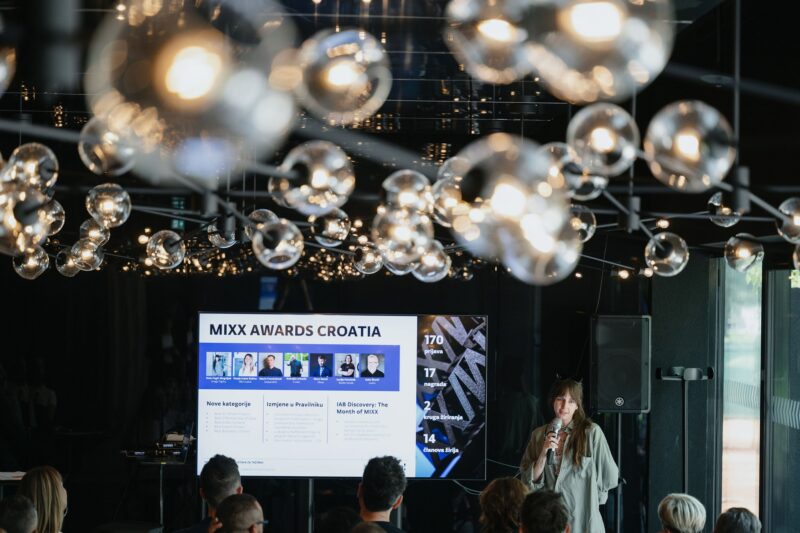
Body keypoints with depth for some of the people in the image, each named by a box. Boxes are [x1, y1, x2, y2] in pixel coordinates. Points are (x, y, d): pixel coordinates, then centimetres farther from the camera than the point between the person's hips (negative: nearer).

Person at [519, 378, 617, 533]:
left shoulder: (592, 432, -8)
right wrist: (544, 454, -13)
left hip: (582, 518, -3)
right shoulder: (539, 435, 3)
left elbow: (608, 477, -2)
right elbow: (530, 482, 0)